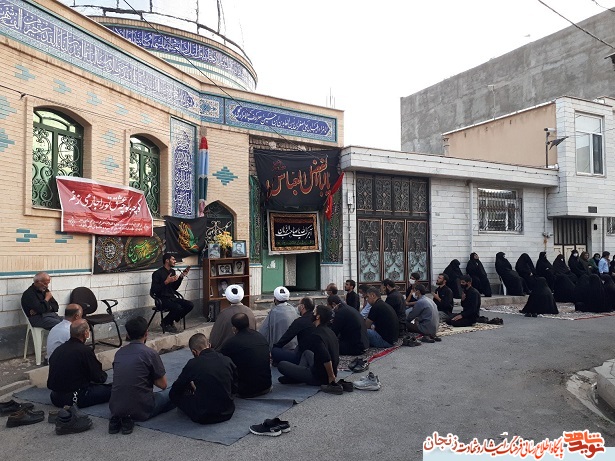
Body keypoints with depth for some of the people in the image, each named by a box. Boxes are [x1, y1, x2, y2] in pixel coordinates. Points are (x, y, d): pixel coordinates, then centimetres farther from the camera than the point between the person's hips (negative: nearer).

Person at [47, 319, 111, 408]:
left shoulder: (58, 349, 6)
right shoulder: (85, 351, -16)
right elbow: (99, 378, -9)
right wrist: (104, 375, 15)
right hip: (74, 398, -8)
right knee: (111, 390, -7)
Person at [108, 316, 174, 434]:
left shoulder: (119, 353, 7)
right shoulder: (150, 353, -10)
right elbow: (163, 385, -3)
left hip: (115, 408, 6)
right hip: (141, 410, -6)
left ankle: (118, 417, 5)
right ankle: (131, 418, -2)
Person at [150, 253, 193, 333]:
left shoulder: (172, 271, 13)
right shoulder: (157, 273, -9)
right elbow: (154, 290, -17)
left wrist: (181, 277, 8)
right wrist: (166, 282, -24)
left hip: (172, 298, 8)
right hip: (162, 299, -8)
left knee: (190, 305, -13)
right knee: (178, 307, -33)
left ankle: (170, 322, 2)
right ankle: (165, 323, -5)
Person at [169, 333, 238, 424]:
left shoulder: (193, 364, -13)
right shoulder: (227, 360, -4)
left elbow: (175, 390, 1)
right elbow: (235, 389, 9)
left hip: (203, 417, -6)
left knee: (173, 394, 9)